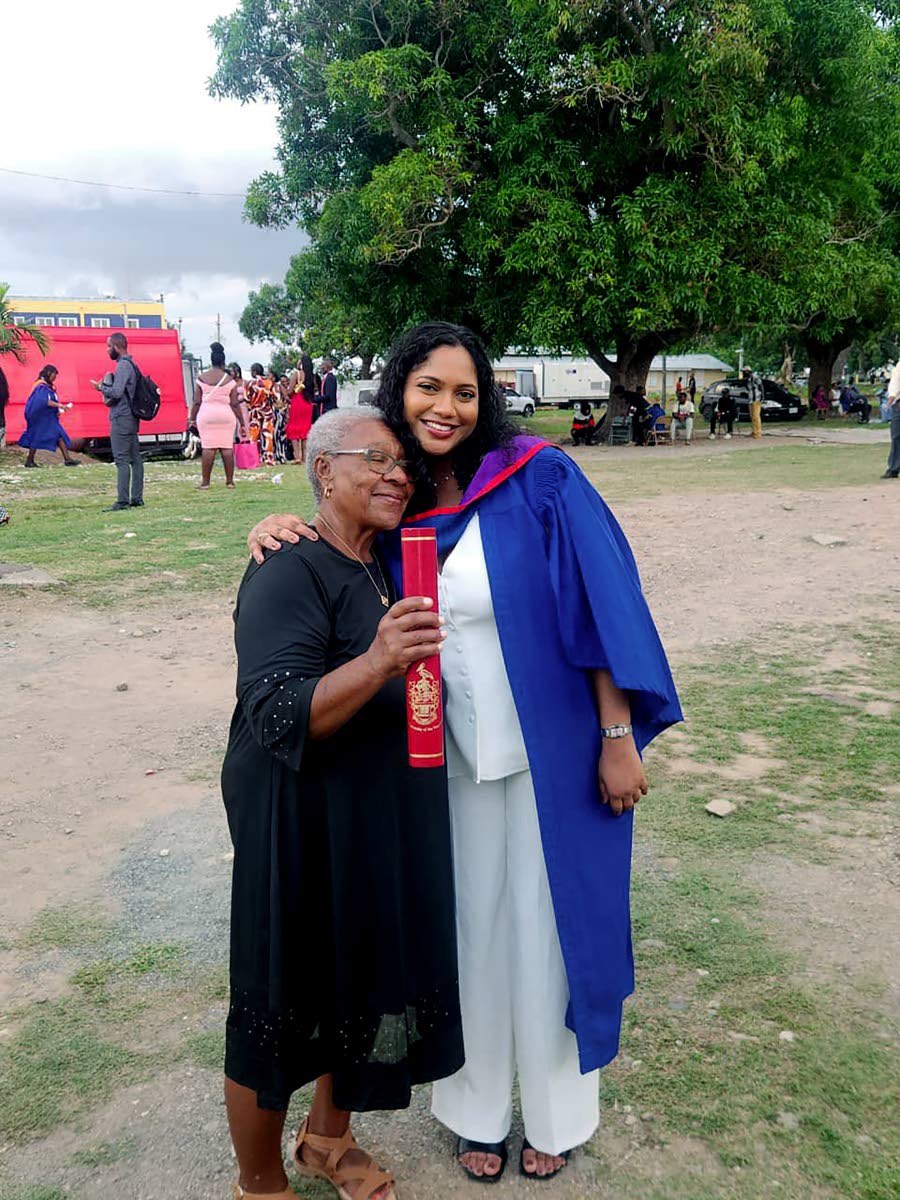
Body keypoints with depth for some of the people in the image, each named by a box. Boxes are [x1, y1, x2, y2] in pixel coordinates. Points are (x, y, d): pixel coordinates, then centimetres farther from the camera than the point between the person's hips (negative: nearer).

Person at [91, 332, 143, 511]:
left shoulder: (123, 365, -14)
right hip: (131, 417, 10)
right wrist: (106, 386, 13)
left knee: (122, 460, -10)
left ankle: (122, 501, -11)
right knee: (135, 458, 9)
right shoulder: (130, 363, 17)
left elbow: (116, 392, -21)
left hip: (121, 419, -10)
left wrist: (100, 387, -5)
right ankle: (137, 498, 13)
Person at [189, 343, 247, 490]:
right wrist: (242, 423, 7)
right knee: (227, 447, 3)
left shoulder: (201, 378, 3)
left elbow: (197, 402, 3)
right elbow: (235, 404, 2)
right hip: (226, 415, 0)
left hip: (206, 414, 0)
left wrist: (192, 419, 12)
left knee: (208, 447, -2)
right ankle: (230, 481, 4)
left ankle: (205, 482, -3)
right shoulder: (229, 379, 3)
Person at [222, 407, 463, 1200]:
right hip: (308, 837, -8)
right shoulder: (290, 576, -19)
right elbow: (277, 717, -30)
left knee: (363, 988, 21)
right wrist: (377, 663, -42)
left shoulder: (385, 568, 7)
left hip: (389, 834, 8)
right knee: (285, 1014, 9)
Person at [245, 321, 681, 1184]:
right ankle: (480, 1108, 38)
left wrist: (618, 739, -13)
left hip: (551, 752, -3)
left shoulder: (540, 480, -12)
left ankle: (556, 1112, 36)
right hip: (451, 757, 3)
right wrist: (284, 531, -9)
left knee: (547, 927, 12)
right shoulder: (391, 504, -1)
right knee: (471, 928, 16)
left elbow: (600, 605, -13)